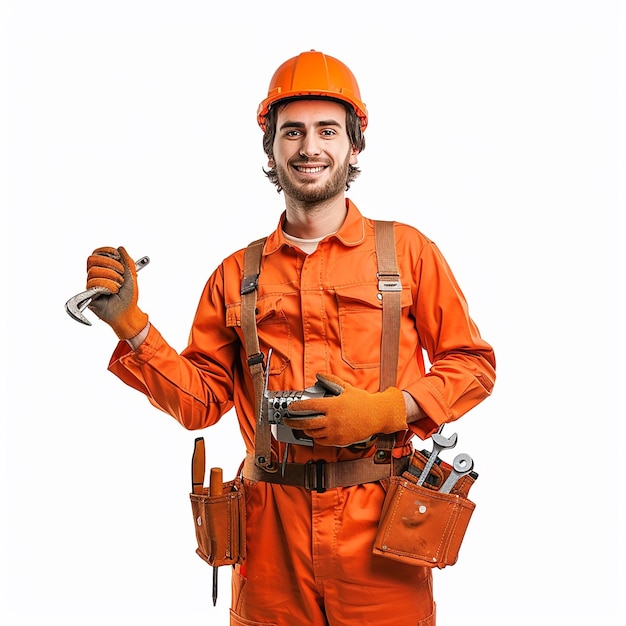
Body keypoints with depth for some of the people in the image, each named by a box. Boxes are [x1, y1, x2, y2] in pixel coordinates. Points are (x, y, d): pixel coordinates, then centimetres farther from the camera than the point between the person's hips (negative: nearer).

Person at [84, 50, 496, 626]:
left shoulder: (406, 250, 2)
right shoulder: (238, 274, 8)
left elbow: (472, 364, 2)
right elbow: (201, 400, 7)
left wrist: (385, 409, -13)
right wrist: (129, 323, -4)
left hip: (378, 531, -1)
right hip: (273, 529, 2)